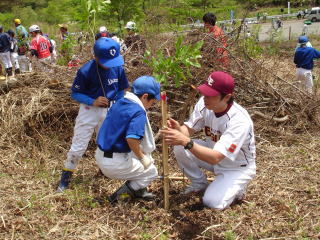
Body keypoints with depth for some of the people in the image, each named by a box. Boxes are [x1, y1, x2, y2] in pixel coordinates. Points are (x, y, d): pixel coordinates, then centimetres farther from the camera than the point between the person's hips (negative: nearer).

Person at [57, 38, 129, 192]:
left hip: (109, 111, 4)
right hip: (89, 111, -3)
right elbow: (75, 93, -11)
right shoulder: (85, 71, -21)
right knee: (78, 147, 0)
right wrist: (93, 102, -25)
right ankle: (65, 178, 17)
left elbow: (121, 89, 5)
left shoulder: (118, 67, -11)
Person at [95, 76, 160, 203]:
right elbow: (131, 139, -32)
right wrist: (142, 158, -13)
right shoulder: (139, 112, -19)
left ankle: (139, 190, 27)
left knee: (144, 151, 24)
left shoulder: (119, 103, 7)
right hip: (113, 164, -8)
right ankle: (120, 194, 1)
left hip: (100, 155, 8)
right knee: (151, 172, 14)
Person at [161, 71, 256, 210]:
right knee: (180, 148, -17)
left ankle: (237, 188, 10)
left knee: (212, 202, -23)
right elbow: (189, 129, -10)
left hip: (237, 167, -5)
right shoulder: (205, 103, -17)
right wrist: (179, 130, -35)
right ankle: (199, 183, 9)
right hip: (213, 151, 6)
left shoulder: (240, 120, -36)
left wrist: (185, 141, -52)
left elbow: (215, 158, -42)